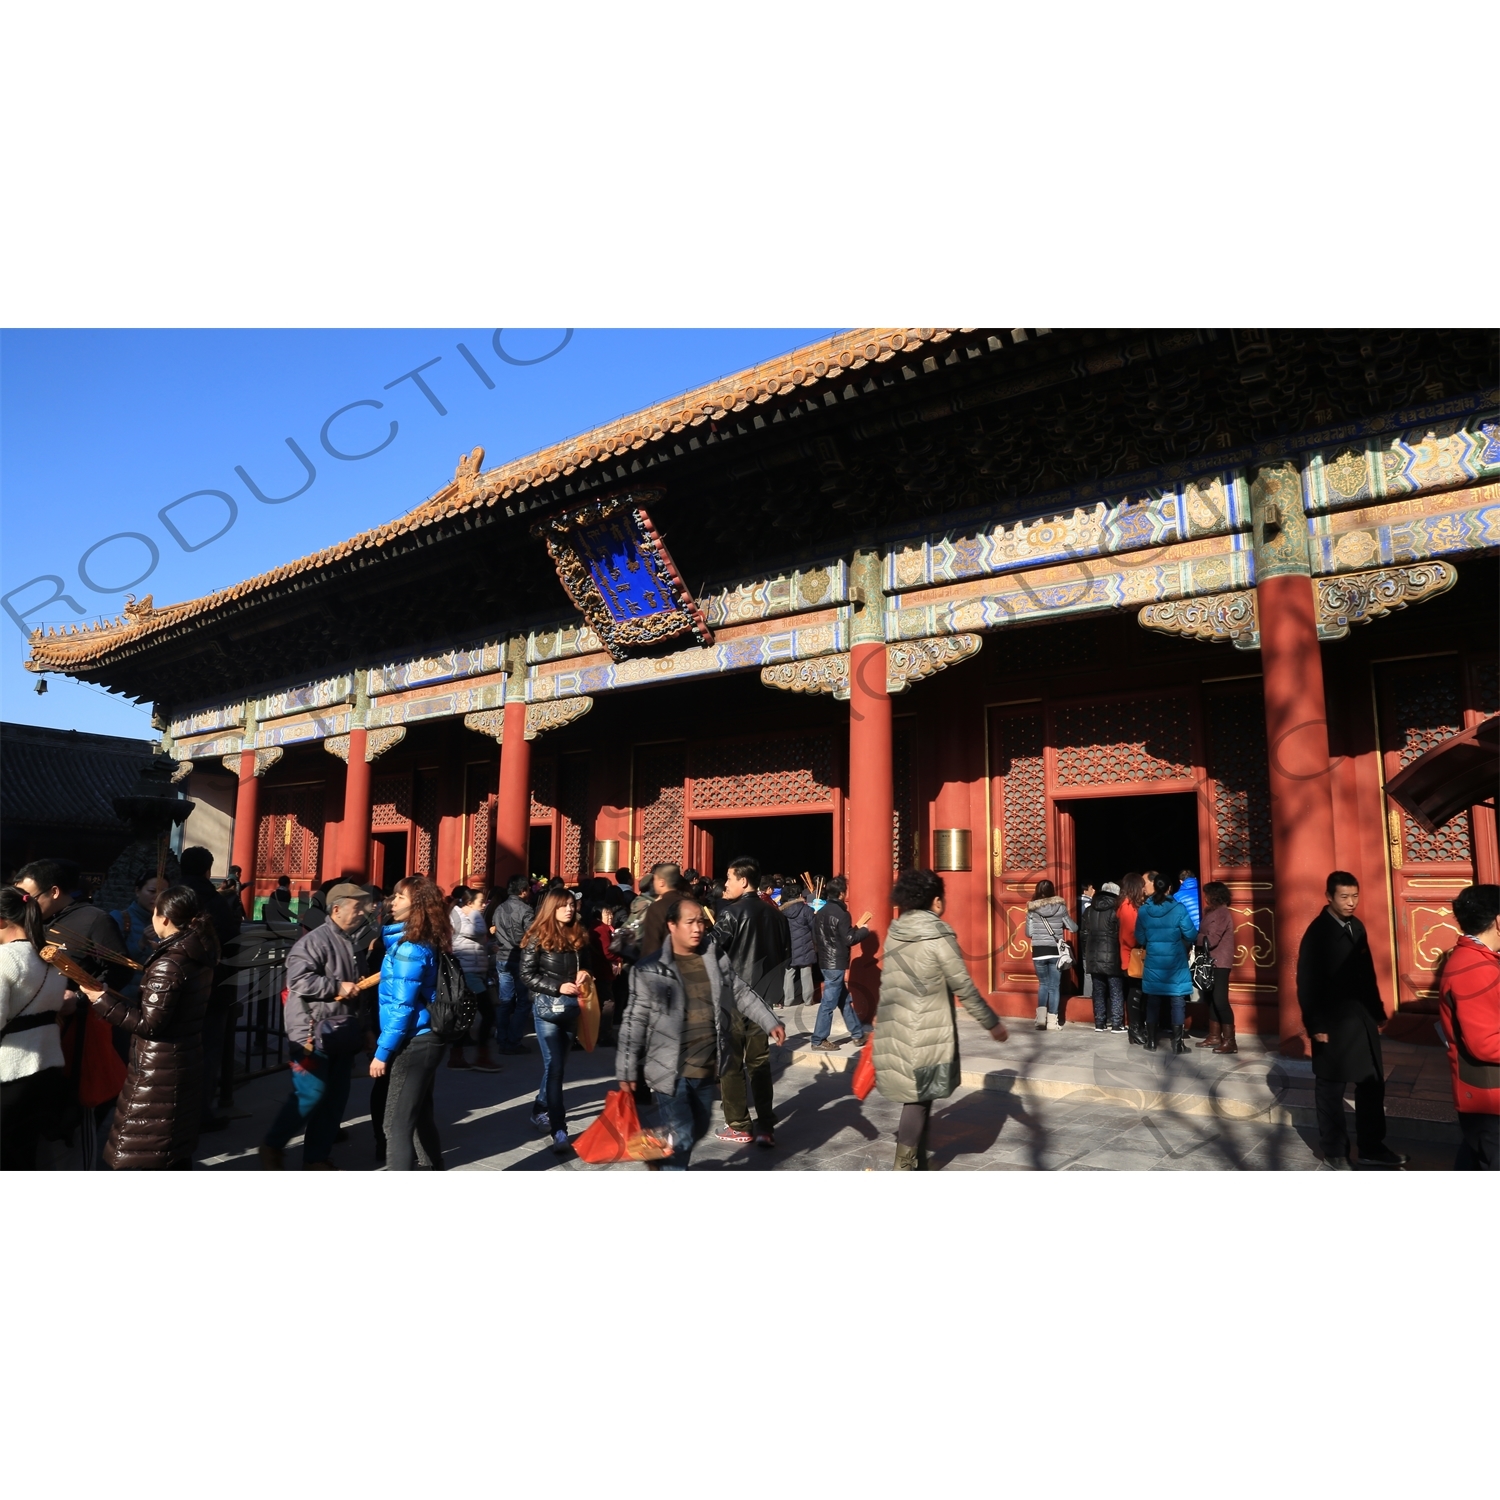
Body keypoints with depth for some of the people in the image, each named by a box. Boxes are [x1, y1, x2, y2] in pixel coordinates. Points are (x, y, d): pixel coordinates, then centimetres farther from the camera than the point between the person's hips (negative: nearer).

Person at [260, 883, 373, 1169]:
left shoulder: (349, 942, 15)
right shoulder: (315, 940, -13)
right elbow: (298, 980, -25)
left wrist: (359, 1027, 20)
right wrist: (338, 987, -21)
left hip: (342, 1034, 8)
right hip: (314, 1034, -8)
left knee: (335, 1098, 10)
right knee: (310, 1094, -5)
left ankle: (317, 1158, 20)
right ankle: (273, 1146, 17)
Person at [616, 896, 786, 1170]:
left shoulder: (717, 958, 3)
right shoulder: (650, 970, -11)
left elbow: (741, 993, 14)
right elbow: (635, 1021, -9)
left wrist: (770, 1022, 10)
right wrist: (627, 1070, -9)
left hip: (706, 1068, 6)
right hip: (671, 1071, -6)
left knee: (698, 1130, 20)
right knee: (680, 1135, -7)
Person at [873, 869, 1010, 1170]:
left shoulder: (894, 933, 5)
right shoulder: (939, 937, -14)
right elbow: (964, 988, -11)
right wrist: (993, 1023, 1)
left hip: (895, 1029, 6)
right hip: (928, 1033, -6)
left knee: (914, 1096, 17)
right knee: (919, 1099, 4)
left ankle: (914, 1163, 26)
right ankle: (905, 1168, 9)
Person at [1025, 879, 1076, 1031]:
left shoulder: (1032, 909, -3)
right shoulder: (1060, 907, -2)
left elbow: (1028, 933, 0)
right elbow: (1073, 928, 6)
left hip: (1038, 952, 0)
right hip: (1055, 952, 0)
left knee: (1043, 983, 17)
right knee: (1054, 986, 9)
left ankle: (1041, 1017, 3)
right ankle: (1052, 1021, 7)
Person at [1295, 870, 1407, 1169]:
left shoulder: (1357, 927, 6)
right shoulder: (1317, 932, -14)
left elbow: (1367, 973, 13)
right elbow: (1307, 984, -14)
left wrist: (1378, 1012, 14)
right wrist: (1315, 1026, -16)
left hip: (1362, 1020, 7)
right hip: (1333, 1024, -7)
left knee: (1372, 1085, 15)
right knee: (1331, 1091, 7)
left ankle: (1372, 1148, 30)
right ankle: (1334, 1153, 20)